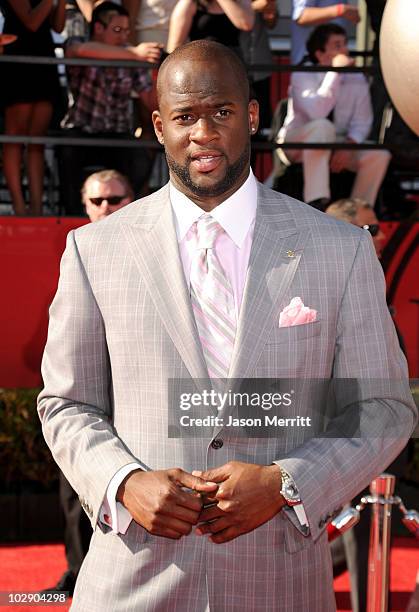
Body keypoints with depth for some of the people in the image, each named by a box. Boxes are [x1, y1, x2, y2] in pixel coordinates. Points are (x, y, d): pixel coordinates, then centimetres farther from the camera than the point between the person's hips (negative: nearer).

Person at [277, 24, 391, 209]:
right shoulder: (302, 75, -15)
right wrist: (335, 72, -31)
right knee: (322, 126, -37)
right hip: (297, 144, -4)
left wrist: (348, 147, -22)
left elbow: (361, 122, -3)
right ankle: (317, 202, -43)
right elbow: (317, 112, -32)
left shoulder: (357, 79, -1)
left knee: (379, 155, -20)